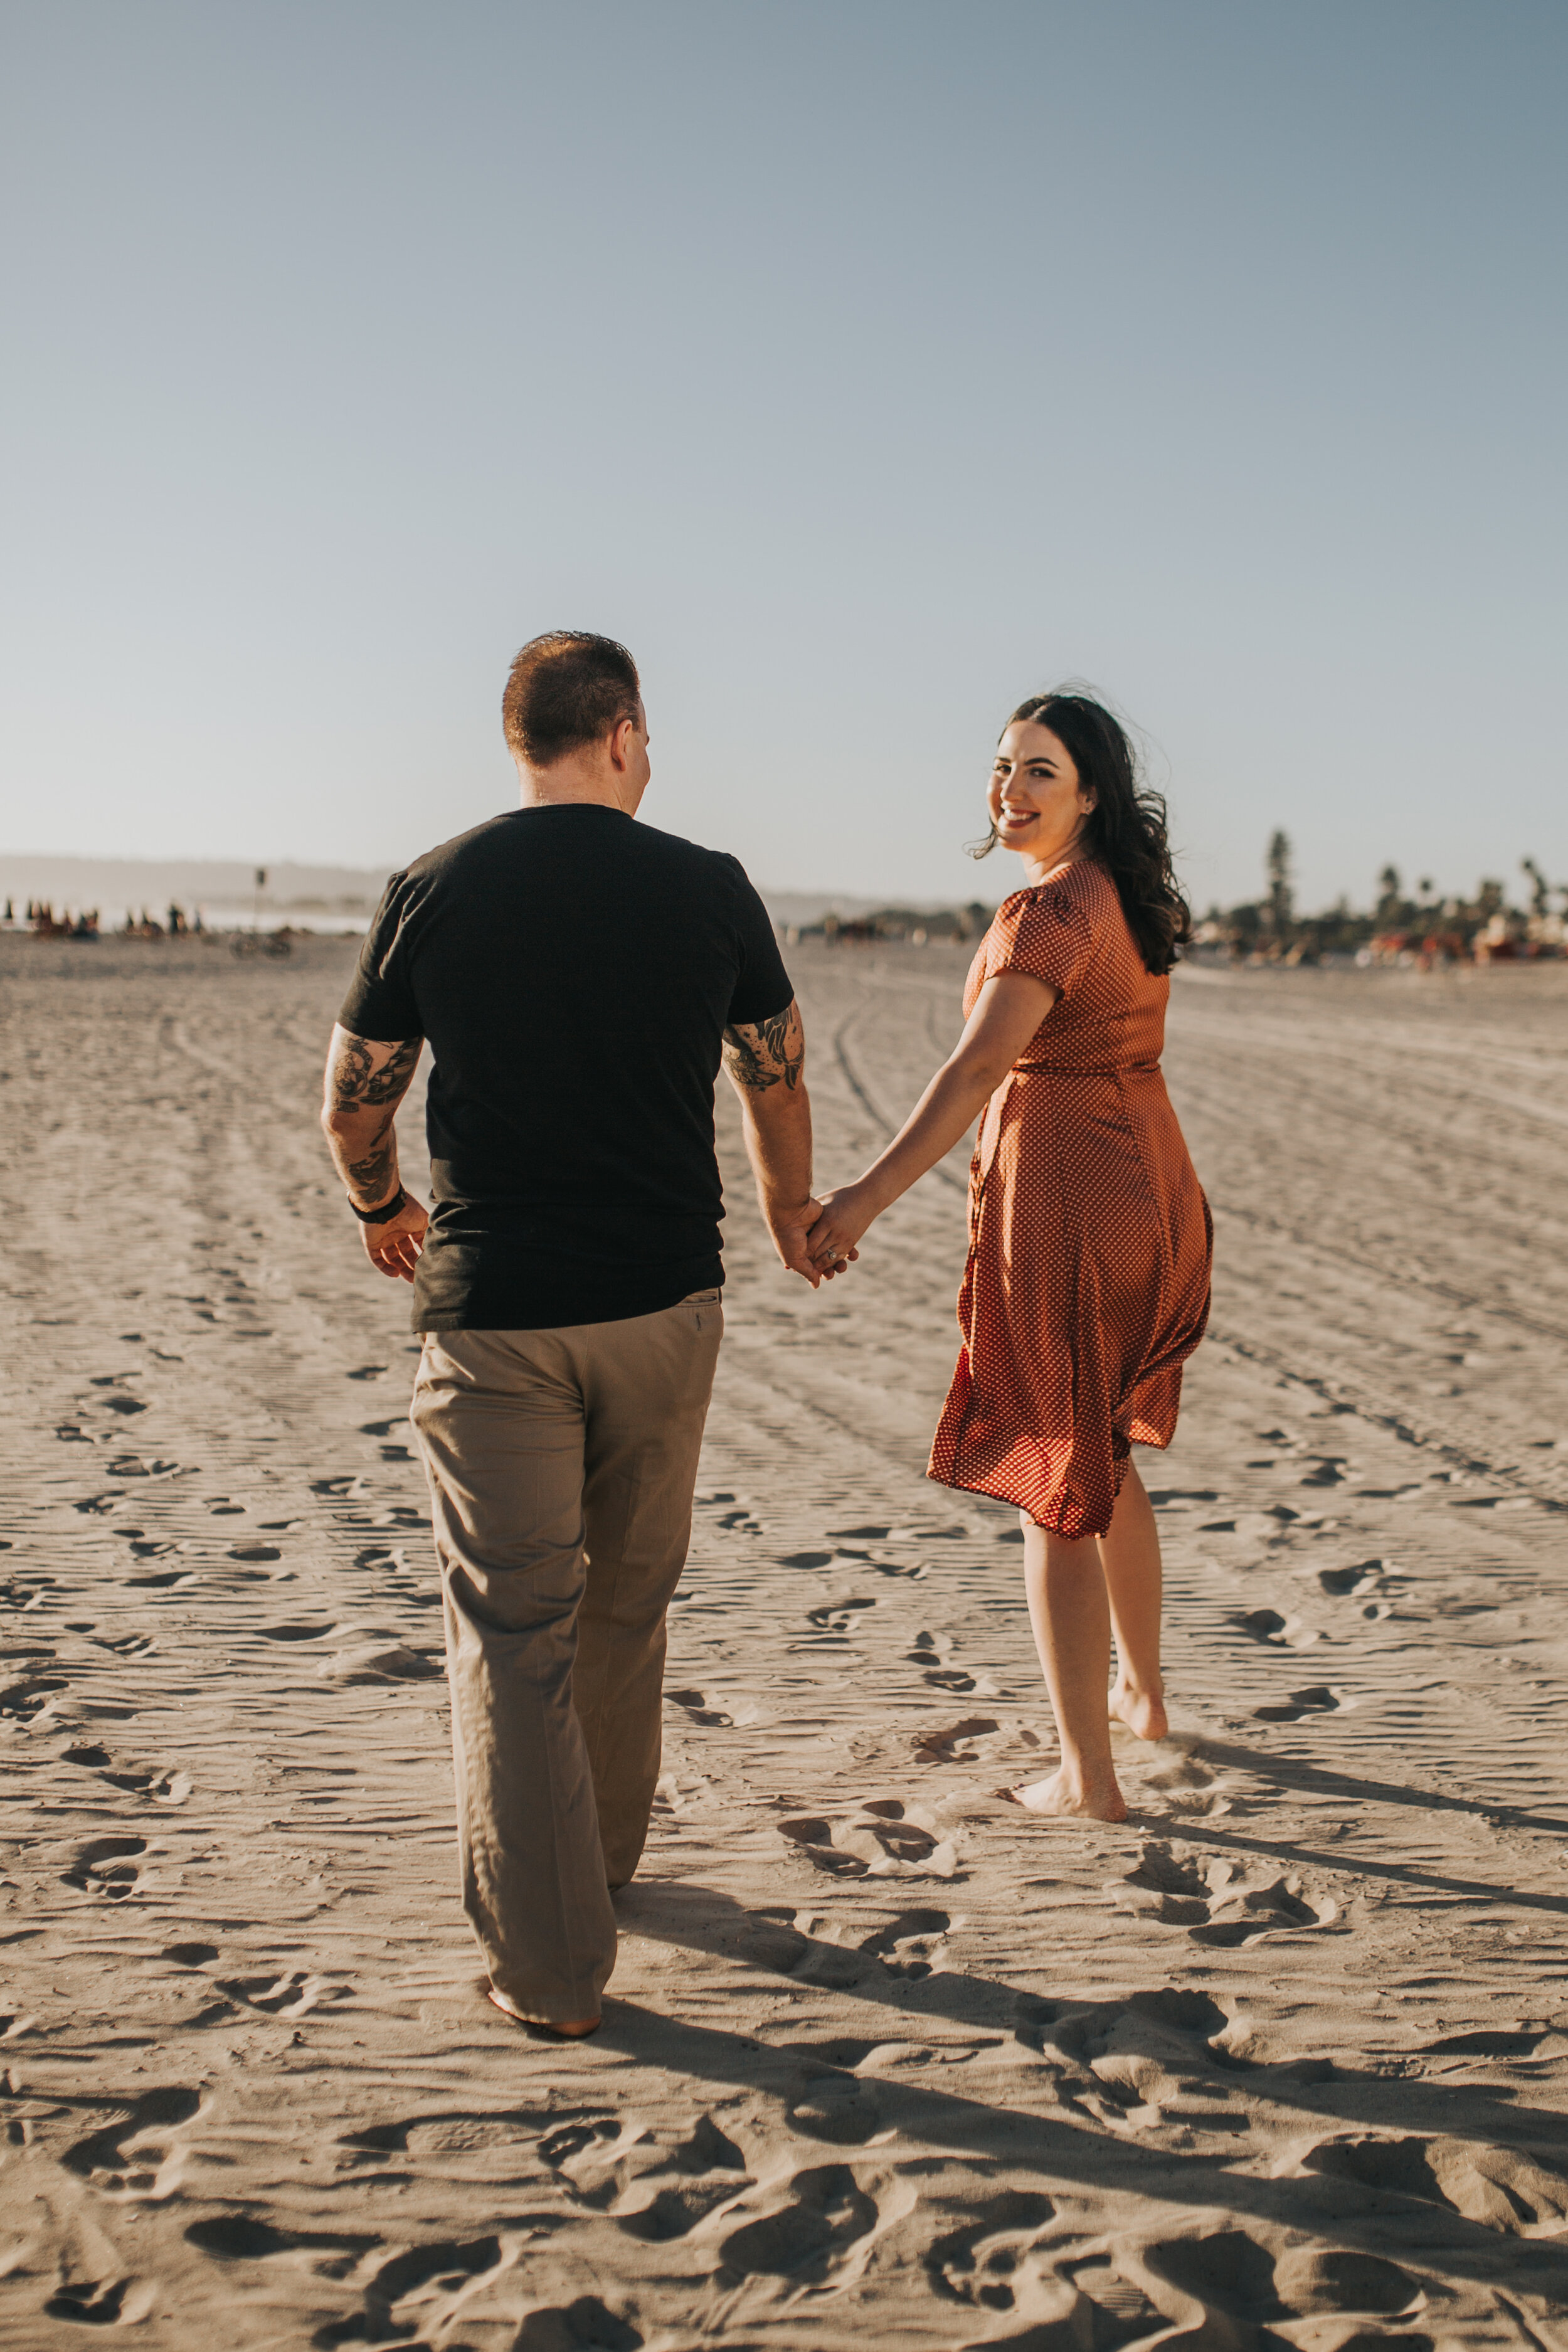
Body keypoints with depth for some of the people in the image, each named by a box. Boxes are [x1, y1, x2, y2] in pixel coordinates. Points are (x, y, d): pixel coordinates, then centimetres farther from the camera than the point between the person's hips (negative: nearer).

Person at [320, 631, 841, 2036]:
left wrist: (380, 1208, 27)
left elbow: (353, 1096, 6)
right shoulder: (708, 889, -2)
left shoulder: (434, 893, -4)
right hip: (663, 1298, 2)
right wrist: (790, 1205, 32)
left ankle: (550, 1966, 5)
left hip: (492, 1307, -2)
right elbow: (777, 1073, 12)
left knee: (513, 1626, 4)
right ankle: (604, 1851, 38)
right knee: (626, 1595, 20)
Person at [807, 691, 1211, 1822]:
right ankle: (1143, 1691, 42)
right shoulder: (1136, 897, 9)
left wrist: (868, 1196, -38)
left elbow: (980, 1066, -31)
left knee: (1054, 1490, 1)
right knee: (1106, 1456, 26)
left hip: (1060, 1191, -9)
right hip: (1148, 1186, 9)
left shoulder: (1048, 911, -19)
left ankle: (1087, 1773, 7)